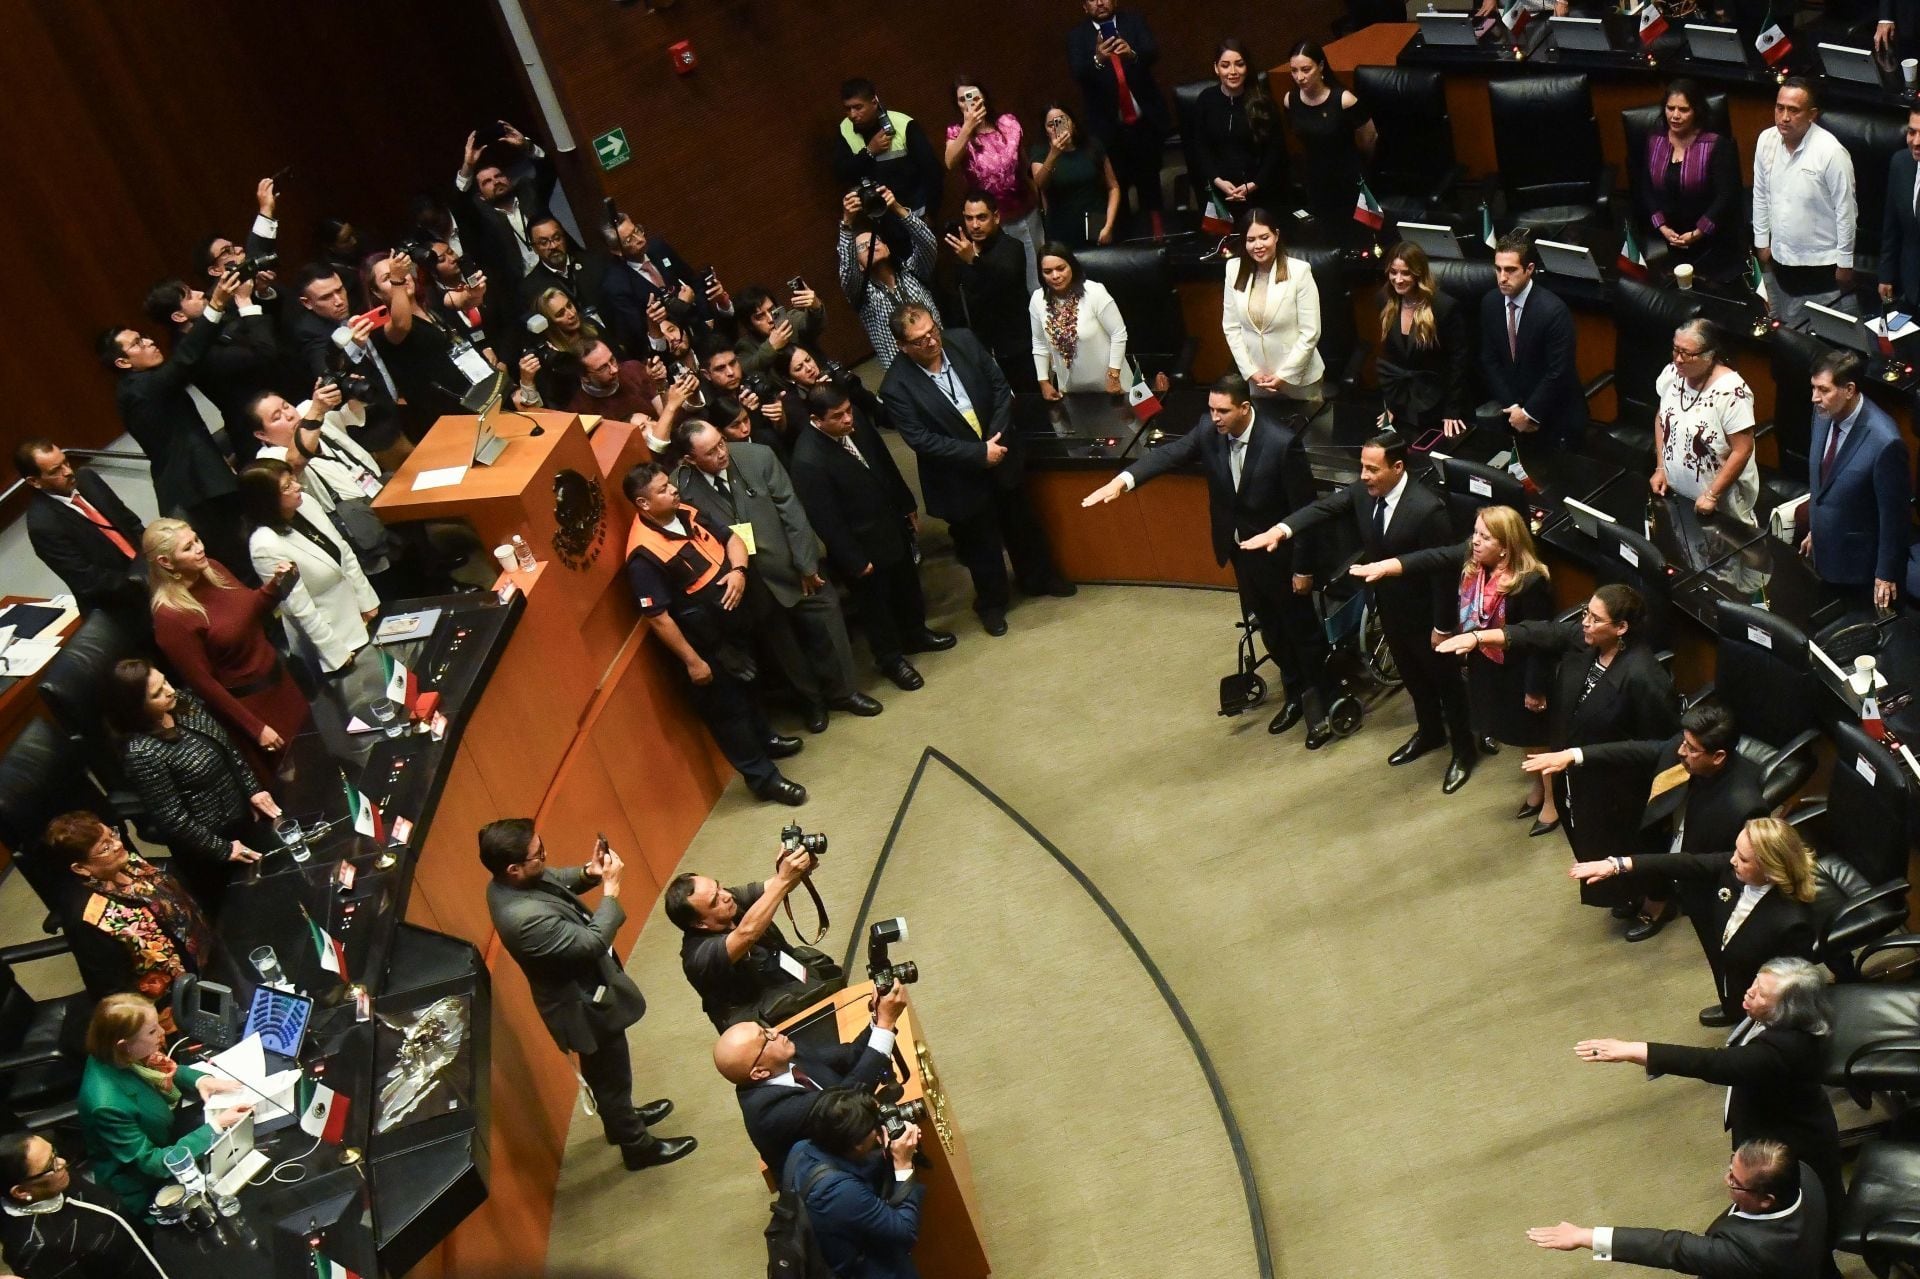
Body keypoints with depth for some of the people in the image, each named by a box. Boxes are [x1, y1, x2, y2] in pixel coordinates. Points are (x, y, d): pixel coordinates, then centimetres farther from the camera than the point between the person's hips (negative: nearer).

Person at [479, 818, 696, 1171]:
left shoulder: (509, 883, -13)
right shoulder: (524, 917, -42)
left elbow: (556, 882, 8)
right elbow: (592, 942, -33)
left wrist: (587, 873, -11)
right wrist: (610, 889, -26)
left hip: (582, 990, 9)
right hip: (584, 1005, -9)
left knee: (606, 1072, 32)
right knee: (611, 1075, 16)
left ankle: (621, 1118, 55)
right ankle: (638, 1145, 37)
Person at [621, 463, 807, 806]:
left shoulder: (685, 514, -4)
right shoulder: (644, 554, -29)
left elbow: (730, 538, 6)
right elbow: (659, 618, -27)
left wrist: (738, 571, -15)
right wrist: (692, 661, -22)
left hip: (733, 621, 8)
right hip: (704, 641, -8)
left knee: (744, 685, 28)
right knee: (726, 706, 8)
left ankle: (764, 738, 52)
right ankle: (762, 777, 22)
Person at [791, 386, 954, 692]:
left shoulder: (857, 421, -13)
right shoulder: (808, 460, -34)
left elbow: (885, 463, 5)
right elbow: (826, 520, -25)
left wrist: (907, 506, 12)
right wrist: (855, 561, -17)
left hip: (892, 523, 7)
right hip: (862, 544, -7)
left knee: (907, 586, 28)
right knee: (875, 606, 17)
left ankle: (915, 633, 54)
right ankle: (890, 658, 41)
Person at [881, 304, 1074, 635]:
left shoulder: (963, 342, -13)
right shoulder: (897, 387, -25)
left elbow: (1000, 387, -5)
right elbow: (922, 440, -25)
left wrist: (996, 438, -16)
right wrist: (979, 453, -25)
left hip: (1002, 456, 4)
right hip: (961, 478, -4)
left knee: (1023, 524, 25)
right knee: (981, 544, 16)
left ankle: (1039, 578, 51)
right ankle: (992, 602, 41)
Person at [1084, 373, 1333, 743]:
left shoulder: (1282, 442, -27)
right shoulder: (1209, 430, -12)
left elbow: (1303, 508, -21)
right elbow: (1171, 454, -20)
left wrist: (1304, 566, -16)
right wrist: (1123, 480, -38)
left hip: (1279, 551, -6)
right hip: (1240, 548, 6)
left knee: (1300, 627, 11)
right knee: (1269, 628, 21)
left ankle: (1320, 701, 30)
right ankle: (1295, 694, 41)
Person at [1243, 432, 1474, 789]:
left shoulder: (1426, 509, -32)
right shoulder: (1363, 491, -11)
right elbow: (1324, 507, -18)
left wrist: (1443, 626, -19)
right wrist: (1280, 529, -37)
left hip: (1423, 614, -7)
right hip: (1389, 608, 7)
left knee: (1444, 679, 15)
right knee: (1412, 677, 27)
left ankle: (1464, 748, 36)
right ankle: (1430, 733, 50)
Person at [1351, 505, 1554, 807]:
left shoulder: (1530, 582, -30)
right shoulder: (1471, 557, -9)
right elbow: (1433, 558, -17)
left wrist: (1535, 689, -18)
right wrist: (1383, 567, -29)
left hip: (1519, 673, -7)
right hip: (1485, 665, 8)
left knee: (1538, 736, 14)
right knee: (1518, 735, 25)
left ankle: (1553, 799, 34)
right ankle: (1537, 788, 46)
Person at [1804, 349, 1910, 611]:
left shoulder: (1884, 442, -31)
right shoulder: (1824, 415, -8)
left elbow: (1893, 513, -21)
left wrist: (1886, 574, -13)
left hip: (1861, 563, -7)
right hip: (1826, 554, 7)